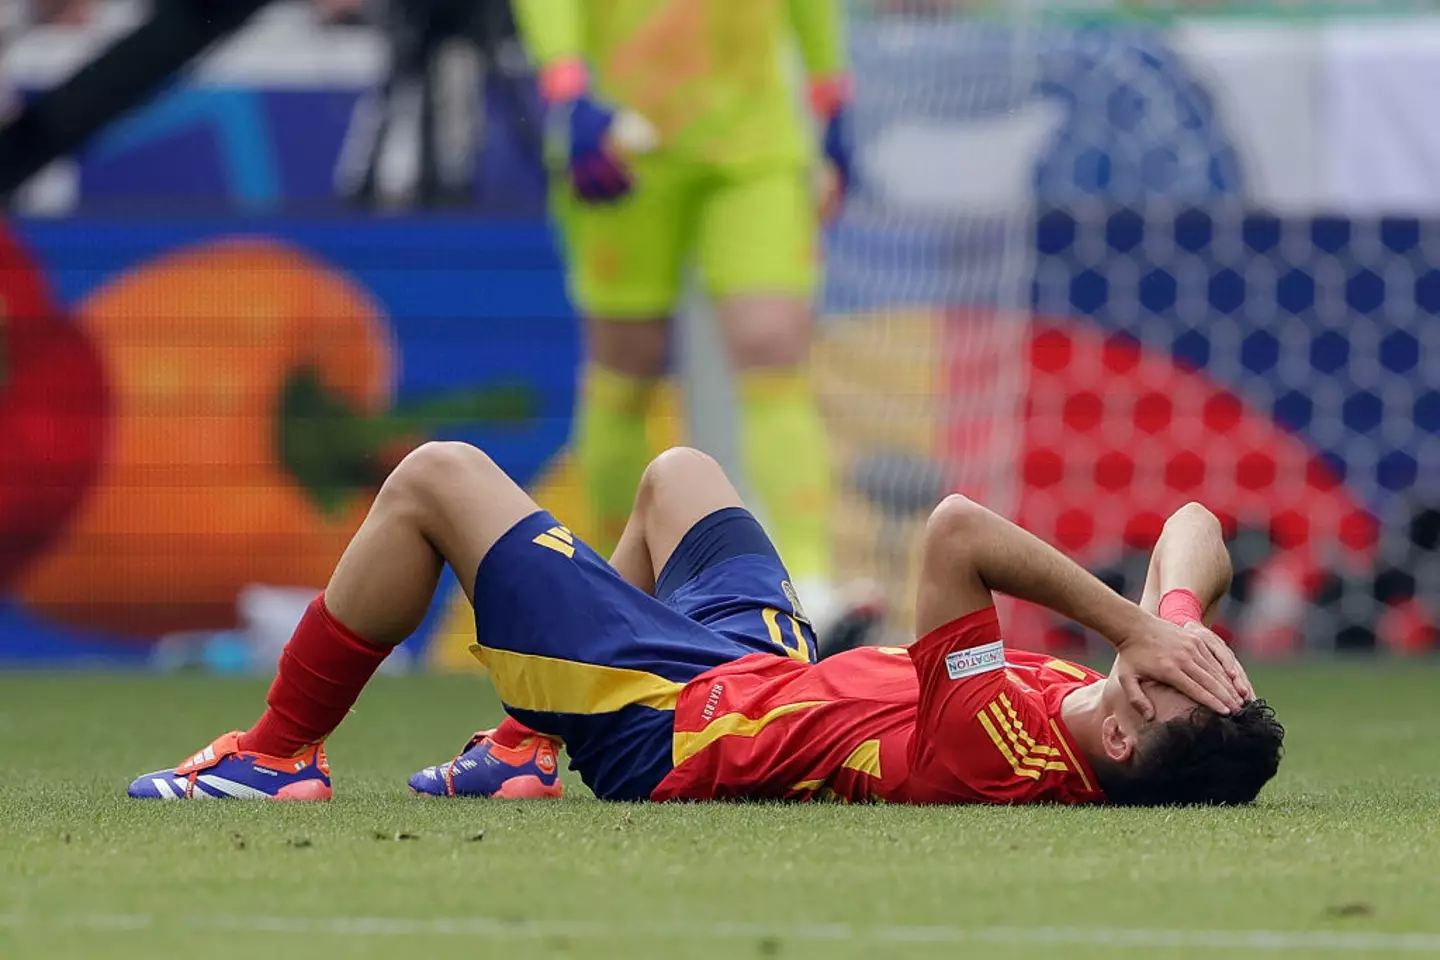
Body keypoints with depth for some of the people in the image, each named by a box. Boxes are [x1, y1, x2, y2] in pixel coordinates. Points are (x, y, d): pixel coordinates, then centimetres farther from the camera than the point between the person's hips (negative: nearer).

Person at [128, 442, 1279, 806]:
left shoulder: (993, 756, -44)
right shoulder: (1139, 746, -23)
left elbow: (956, 531, -52)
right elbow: (1196, 524, -12)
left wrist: (1133, 625, -47)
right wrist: (1173, 617, -31)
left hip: (667, 720, -8)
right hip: (776, 666, 8)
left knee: (437, 477, 1)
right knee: (675, 470, 32)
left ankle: (279, 752, 21)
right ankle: (525, 750, 44)